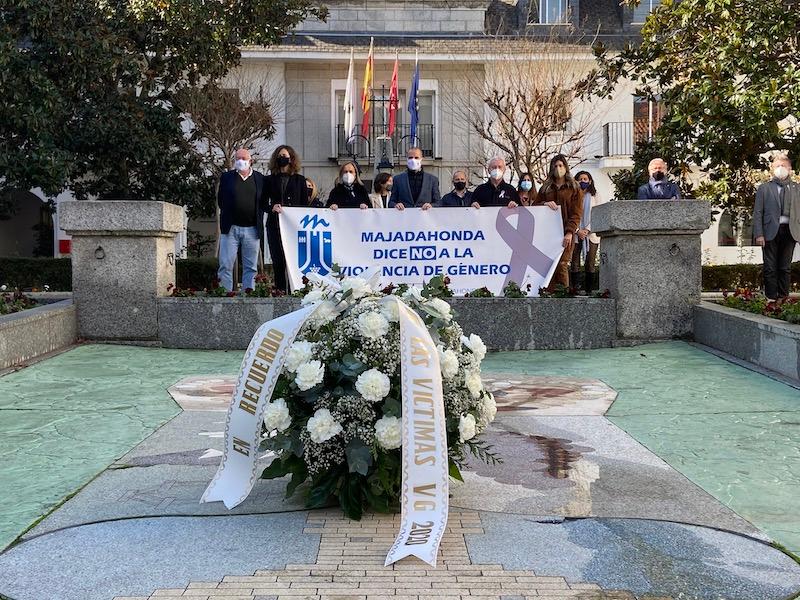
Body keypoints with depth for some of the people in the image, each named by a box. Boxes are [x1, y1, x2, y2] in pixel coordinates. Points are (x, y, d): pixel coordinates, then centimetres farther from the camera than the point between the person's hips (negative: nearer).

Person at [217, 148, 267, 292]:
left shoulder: (259, 178, 8)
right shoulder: (226, 177, 8)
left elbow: (263, 202, 10)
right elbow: (220, 200, 12)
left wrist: (258, 219, 3)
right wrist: (228, 214, 6)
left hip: (252, 229, 1)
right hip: (230, 228, 0)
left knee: (250, 267, 4)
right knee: (225, 265, -4)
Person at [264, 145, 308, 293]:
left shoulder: (299, 180, 11)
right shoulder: (270, 180, 13)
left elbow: (305, 204, 9)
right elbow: (263, 203, 9)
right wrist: (272, 208, -12)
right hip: (275, 224, 1)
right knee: (277, 261, -1)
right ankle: (280, 291, 2)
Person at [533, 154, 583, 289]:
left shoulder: (574, 188, 9)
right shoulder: (546, 188, 20)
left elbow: (576, 213, 1)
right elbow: (534, 206, 16)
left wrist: (570, 232, -13)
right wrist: (545, 204, -7)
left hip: (564, 233, -3)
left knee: (561, 265, -12)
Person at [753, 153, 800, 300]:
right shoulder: (764, 188, 8)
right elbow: (758, 213, 3)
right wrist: (758, 234, -8)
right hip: (771, 232, -2)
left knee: (785, 267, 6)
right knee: (770, 268, 0)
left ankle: (784, 297, 12)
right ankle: (771, 298, 5)